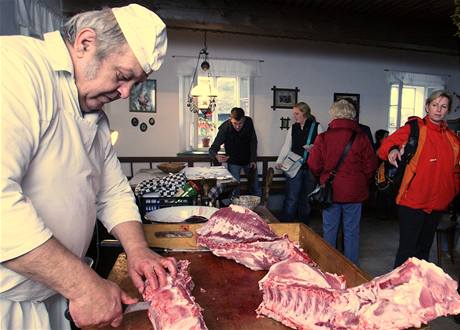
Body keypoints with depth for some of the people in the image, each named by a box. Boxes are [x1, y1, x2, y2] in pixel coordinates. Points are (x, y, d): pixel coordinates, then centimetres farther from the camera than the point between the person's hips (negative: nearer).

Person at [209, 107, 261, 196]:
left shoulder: (249, 122, -17)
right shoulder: (225, 128, -26)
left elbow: (253, 141, -3)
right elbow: (212, 149, -26)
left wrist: (253, 159, -8)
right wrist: (216, 156, -49)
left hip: (248, 160, 3)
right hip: (233, 162, -3)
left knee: (255, 185, 14)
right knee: (235, 187, -5)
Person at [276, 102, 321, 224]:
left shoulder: (316, 127, 3)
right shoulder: (292, 128, 9)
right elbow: (286, 147, 5)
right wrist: (279, 161, -9)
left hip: (311, 168, 0)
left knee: (306, 198, 10)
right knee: (291, 198, -5)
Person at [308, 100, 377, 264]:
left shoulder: (323, 137, -7)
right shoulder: (361, 137, -5)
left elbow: (314, 166, -7)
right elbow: (371, 166, -2)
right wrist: (362, 183, 15)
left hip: (330, 191, 0)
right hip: (354, 192, 0)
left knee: (329, 230, 11)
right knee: (351, 231, 11)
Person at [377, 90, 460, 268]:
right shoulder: (414, 128, -4)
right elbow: (388, 143, -15)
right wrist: (393, 150, -35)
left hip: (438, 202, 6)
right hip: (413, 201, -6)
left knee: (424, 248, 19)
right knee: (407, 250, -2)